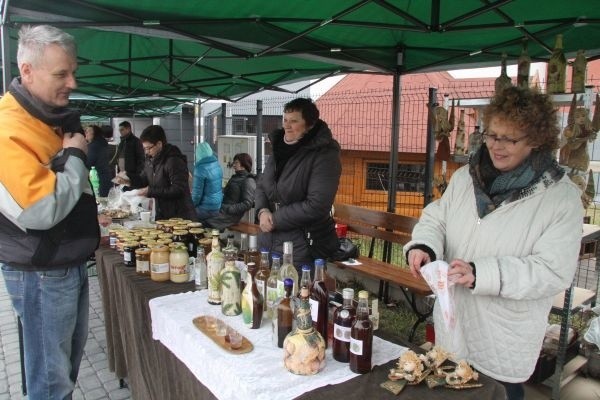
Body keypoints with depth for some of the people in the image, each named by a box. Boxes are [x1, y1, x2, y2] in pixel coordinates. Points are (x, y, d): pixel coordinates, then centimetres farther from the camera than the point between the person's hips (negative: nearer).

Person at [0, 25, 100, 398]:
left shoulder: (55, 116, 8)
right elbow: (40, 210, -30)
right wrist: (75, 157, -19)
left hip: (72, 262, 9)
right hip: (41, 273, -9)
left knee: (73, 355, 23)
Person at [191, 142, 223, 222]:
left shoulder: (201, 169, -19)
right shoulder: (217, 165, 4)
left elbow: (197, 193, -15)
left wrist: (191, 206, 2)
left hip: (206, 209, -7)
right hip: (218, 207, 7)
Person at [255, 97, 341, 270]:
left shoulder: (324, 156, -15)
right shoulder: (281, 148, 8)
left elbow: (316, 205, -22)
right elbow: (261, 184, 13)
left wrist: (275, 219, -16)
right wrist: (263, 211, -9)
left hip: (304, 247, -7)